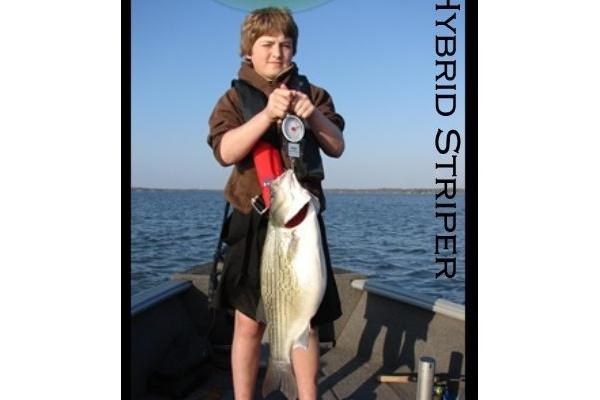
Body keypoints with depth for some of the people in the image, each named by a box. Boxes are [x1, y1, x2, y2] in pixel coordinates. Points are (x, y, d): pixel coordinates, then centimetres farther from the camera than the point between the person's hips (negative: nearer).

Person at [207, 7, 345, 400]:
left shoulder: (311, 93, 11)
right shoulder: (235, 98, 4)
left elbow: (337, 147, 5)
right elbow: (225, 152, -12)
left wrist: (313, 115, -14)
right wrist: (267, 113, -24)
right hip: (255, 222, -1)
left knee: (305, 320, 7)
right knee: (249, 323, 3)